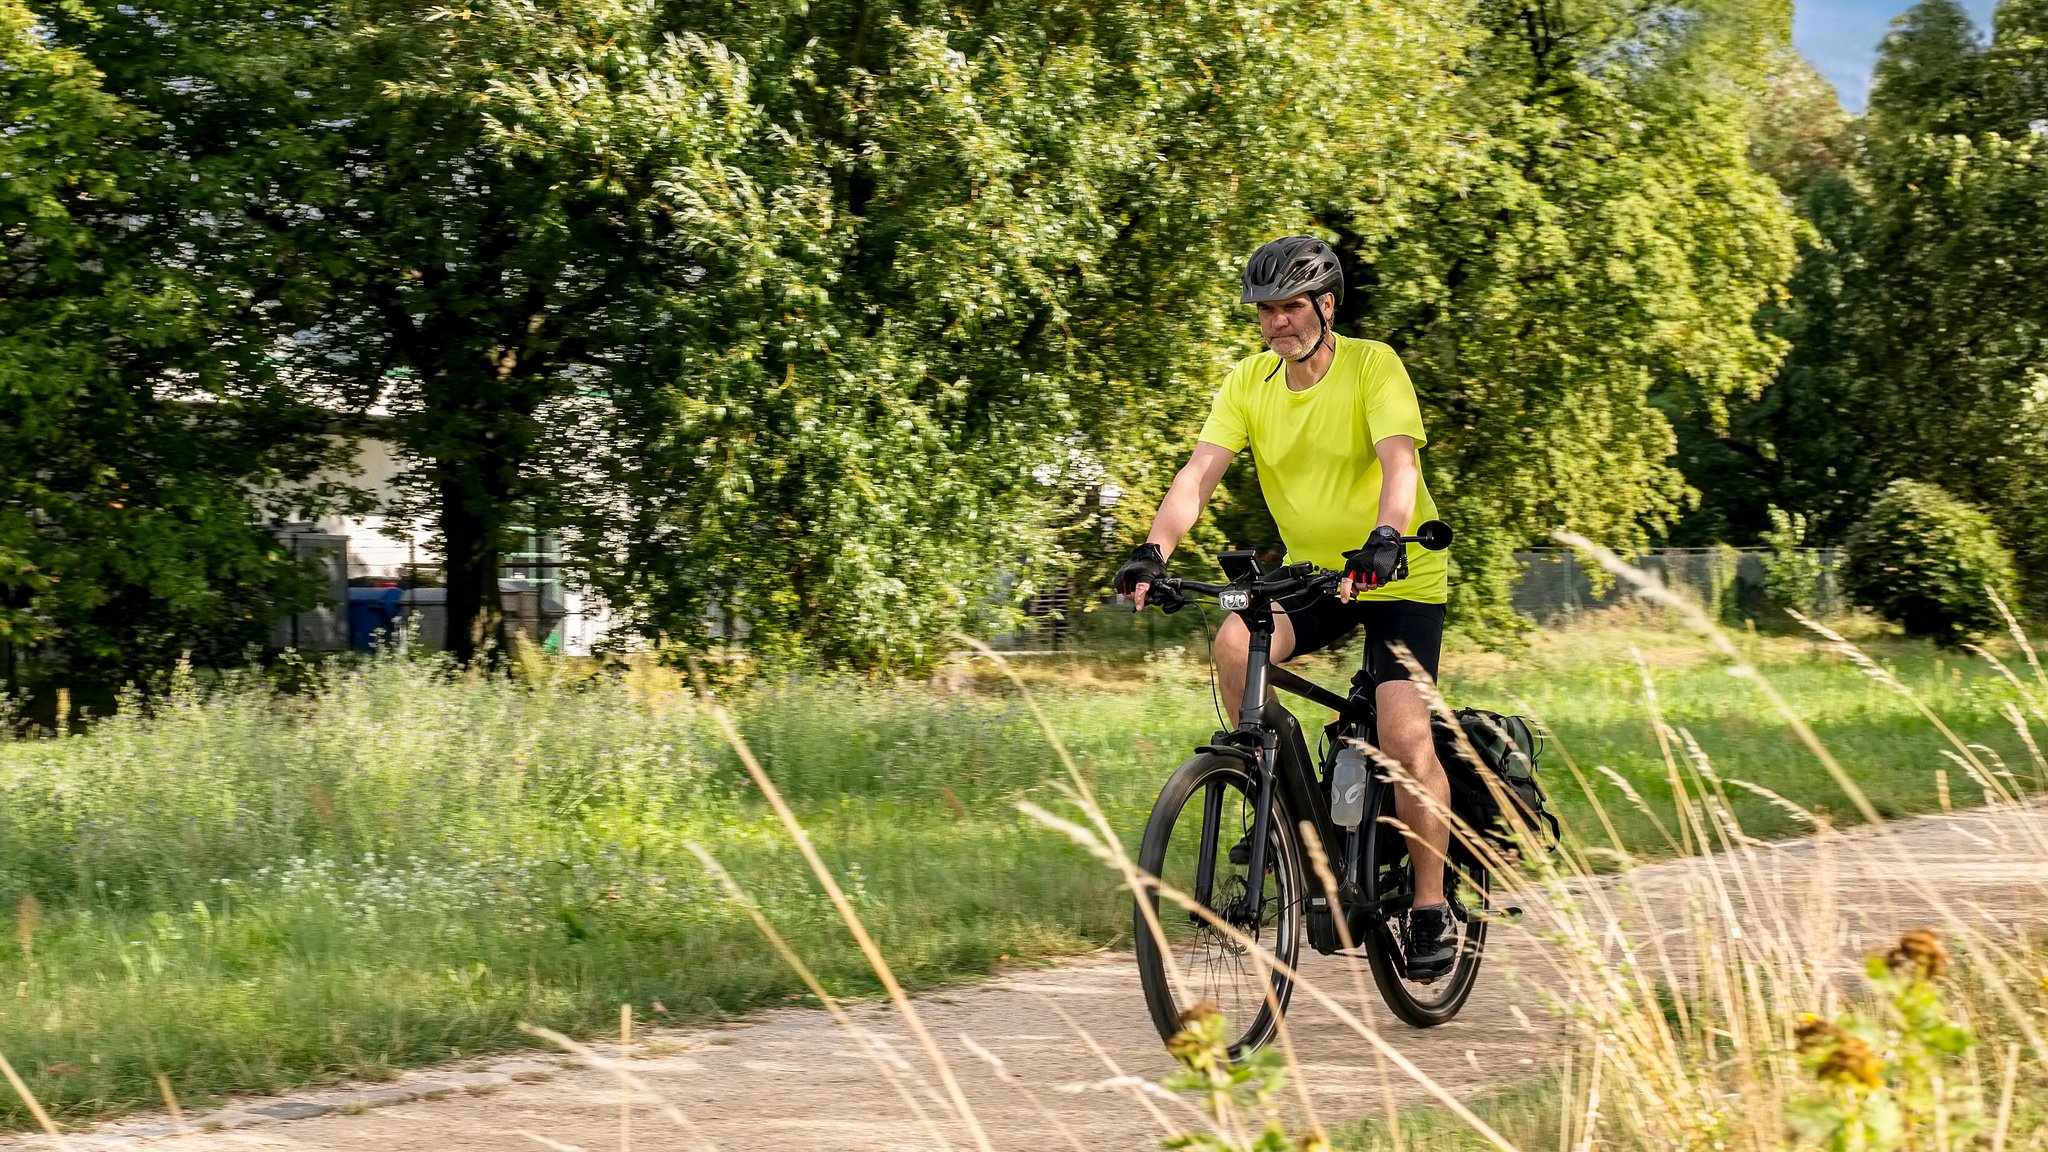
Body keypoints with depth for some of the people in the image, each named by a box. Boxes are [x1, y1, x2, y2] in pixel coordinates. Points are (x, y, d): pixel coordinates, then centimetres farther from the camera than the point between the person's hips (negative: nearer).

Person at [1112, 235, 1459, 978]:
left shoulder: (1372, 366, -15)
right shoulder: (1248, 382, -3)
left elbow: (1399, 462, -29)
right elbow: (1200, 471, -13)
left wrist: (1384, 540, -48)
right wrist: (1155, 549, -30)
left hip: (1397, 579, -4)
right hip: (1311, 574, 4)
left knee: (1404, 735, -19)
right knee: (1236, 644, -27)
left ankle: (1431, 908, -3)